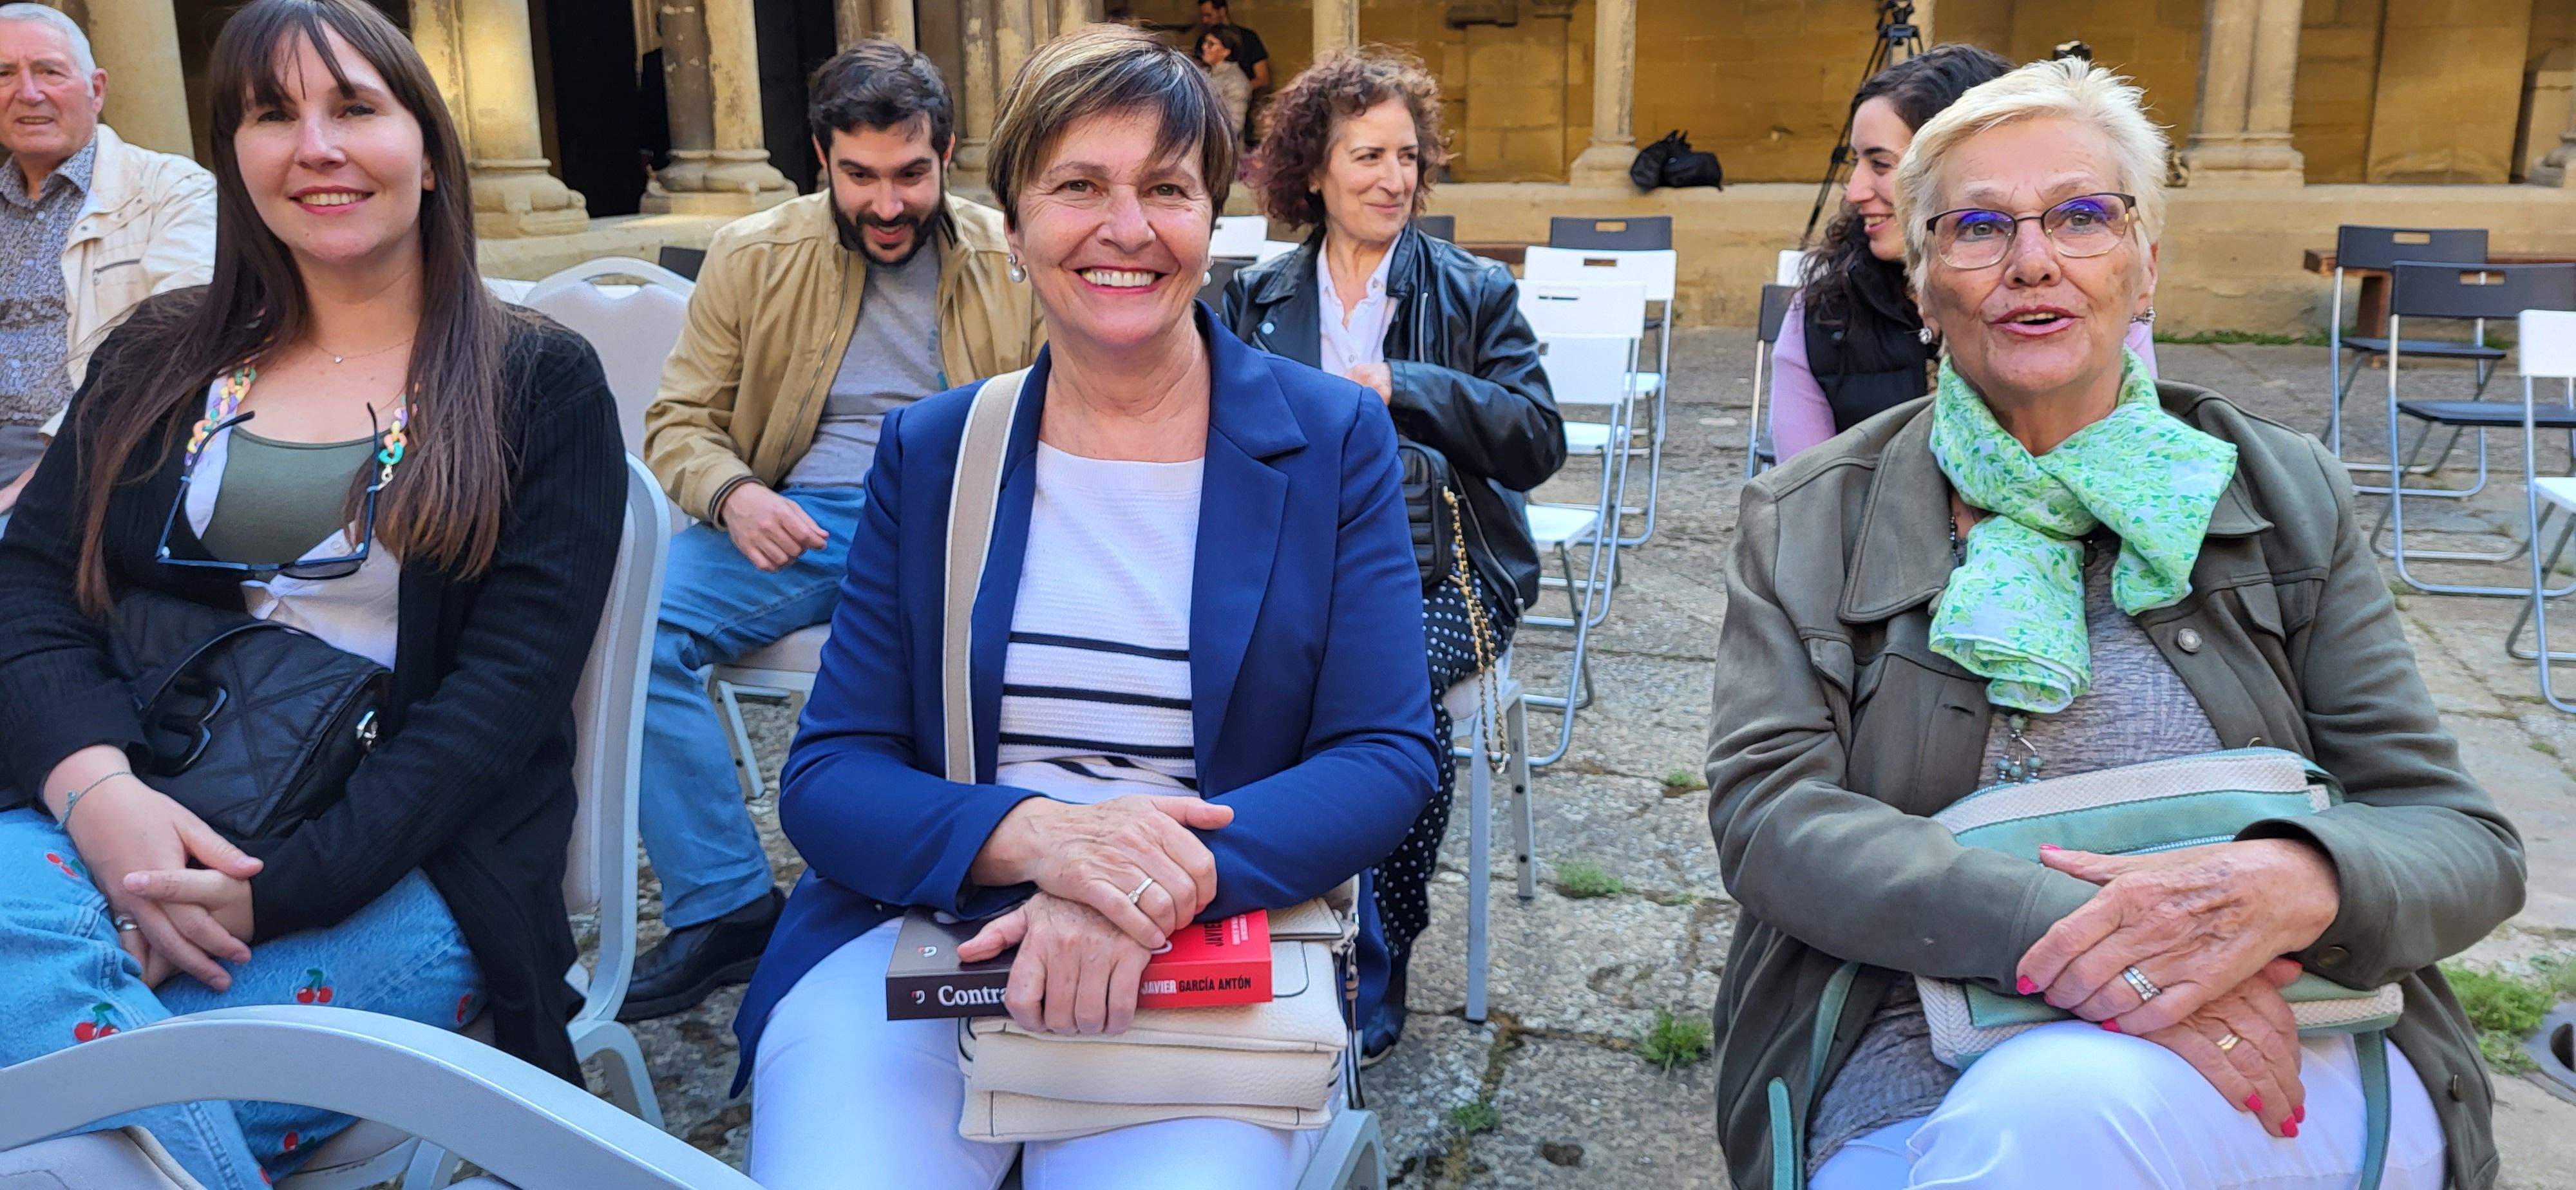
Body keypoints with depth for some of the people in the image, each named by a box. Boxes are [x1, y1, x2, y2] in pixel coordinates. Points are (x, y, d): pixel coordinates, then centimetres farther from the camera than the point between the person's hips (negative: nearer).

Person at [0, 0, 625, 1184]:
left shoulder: (540, 385, 4)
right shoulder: (155, 363, 17)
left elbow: (510, 681, -6)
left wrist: (282, 887, -17)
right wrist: (95, 784, -16)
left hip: (399, 869, -3)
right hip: (125, 829, 4)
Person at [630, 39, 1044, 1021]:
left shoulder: (1011, 261, 9)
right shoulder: (751, 257, 10)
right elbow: (681, 421, 10)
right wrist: (733, 495, -15)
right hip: (797, 525, 2)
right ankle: (727, 907, -12)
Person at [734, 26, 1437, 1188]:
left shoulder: (1332, 439, 3)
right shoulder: (928, 452, 6)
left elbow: (1385, 757, -3)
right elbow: (826, 776, 2)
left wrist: (1155, 892, -21)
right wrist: (1033, 837, -20)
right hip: (919, 932, 1)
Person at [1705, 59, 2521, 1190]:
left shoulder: (2281, 498, 8)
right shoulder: (1808, 522, 5)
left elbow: (2464, 838, 5)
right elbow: (1768, 814, -8)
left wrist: (2298, 881, -20)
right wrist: (2060, 927, -24)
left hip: (2283, 1064, 0)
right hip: (1909, 1083, 0)